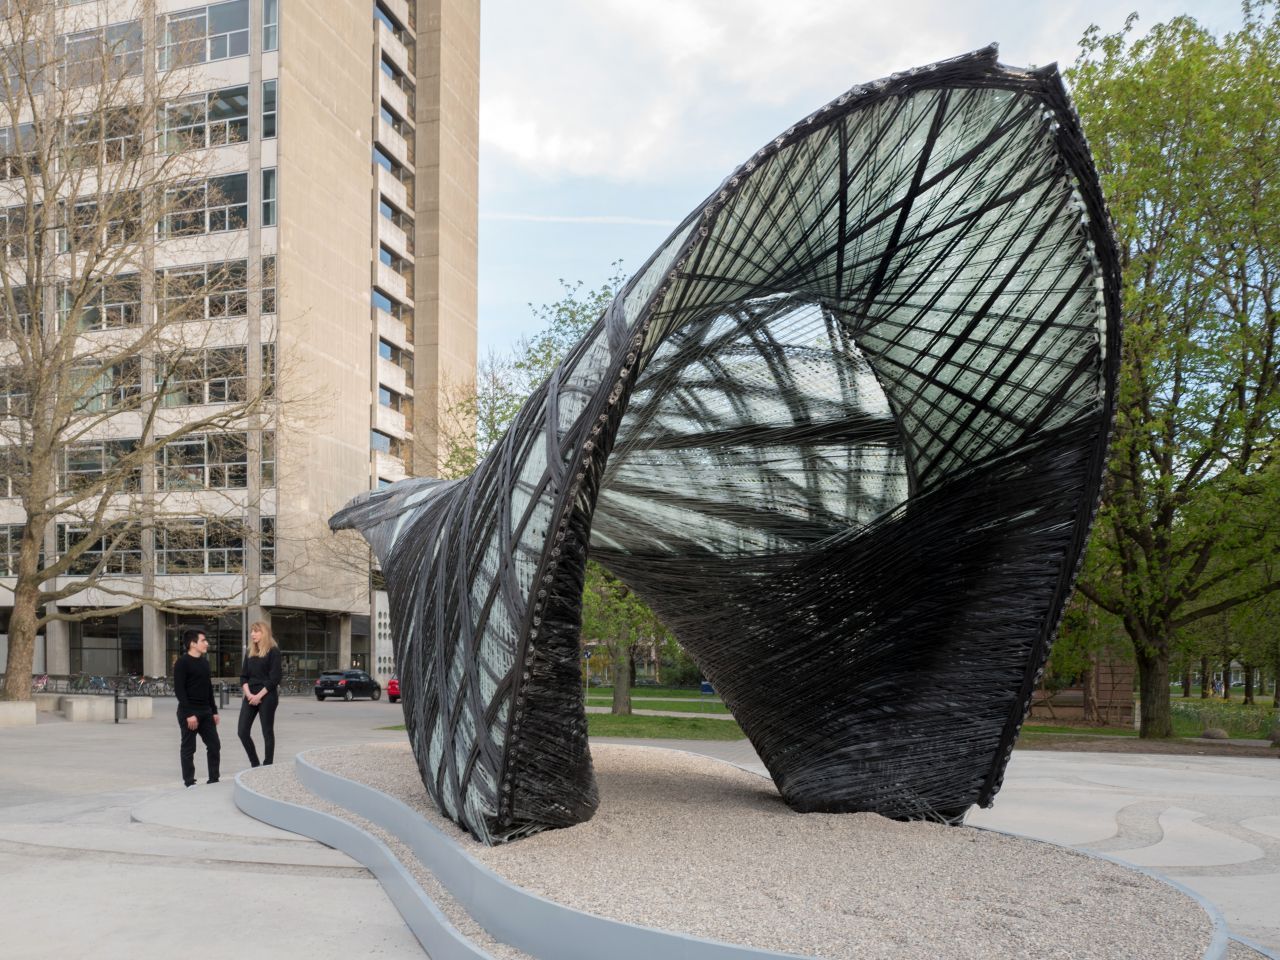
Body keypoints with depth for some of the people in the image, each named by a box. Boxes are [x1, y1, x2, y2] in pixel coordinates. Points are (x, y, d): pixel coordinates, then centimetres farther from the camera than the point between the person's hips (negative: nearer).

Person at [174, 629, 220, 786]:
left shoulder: (205, 662, 13)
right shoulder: (182, 663, -10)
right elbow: (179, 690, -15)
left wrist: (214, 711, 15)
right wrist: (189, 714, -20)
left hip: (205, 712, 7)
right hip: (188, 712, -7)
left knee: (214, 745, 6)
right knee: (188, 748, 1)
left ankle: (214, 779, 14)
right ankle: (189, 782, 10)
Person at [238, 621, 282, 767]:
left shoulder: (273, 651, -5)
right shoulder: (250, 653, 14)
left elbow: (274, 678, -11)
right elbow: (243, 676, 9)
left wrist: (259, 696, -14)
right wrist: (248, 694, -8)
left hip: (267, 696, -6)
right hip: (250, 696, 6)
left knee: (267, 732, 0)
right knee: (242, 731, 0)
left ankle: (267, 766, 8)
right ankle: (255, 765, 13)